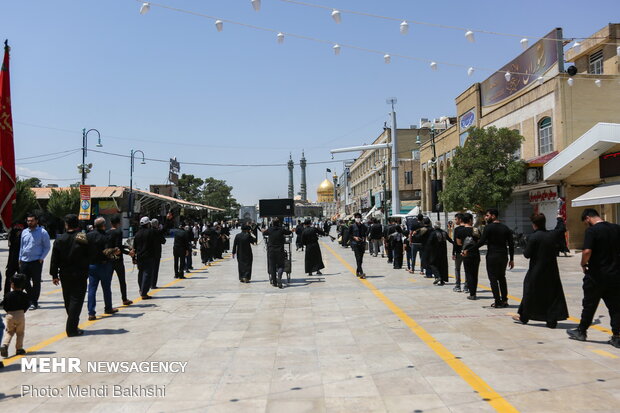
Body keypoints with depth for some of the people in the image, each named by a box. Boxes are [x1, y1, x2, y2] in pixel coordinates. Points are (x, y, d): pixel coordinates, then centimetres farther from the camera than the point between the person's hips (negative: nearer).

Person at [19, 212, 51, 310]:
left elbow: (47, 247, -3)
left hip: (36, 262, -5)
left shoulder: (42, 232, -6)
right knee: (25, 282, 10)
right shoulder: (24, 232, 11)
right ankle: (31, 298, 29)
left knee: (36, 282, 3)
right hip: (24, 261, 5)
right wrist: (20, 259, 12)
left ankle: (34, 302, 13)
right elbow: (21, 246, 18)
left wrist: (41, 258, -11)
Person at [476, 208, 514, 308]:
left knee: (493, 279, 1)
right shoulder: (506, 228, 8)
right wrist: (511, 259, 11)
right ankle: (504, 300, 17)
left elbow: (481, 242, -14)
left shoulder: (489, 227, -10)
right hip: (504, 256, 6)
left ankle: (498, 302, 0)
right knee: (502, 278, 17)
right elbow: (511, 245, 6)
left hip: (492, 256, -6)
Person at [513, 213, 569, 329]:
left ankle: (524, 317, 24)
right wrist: (560, 219, 40)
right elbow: (561, 229, 22)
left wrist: (525, 251, 9)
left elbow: (527, 254, -14)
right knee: (552, 294, 10)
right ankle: (552, 321, 10)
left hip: (536, 272, -4)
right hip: (551, 272, 4)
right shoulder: (553, 235, -2)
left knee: (530, 293, 10)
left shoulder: (533, 237, -17)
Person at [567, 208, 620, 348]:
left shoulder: (592, 230, -14)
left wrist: (583, 264, -8)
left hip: (596, 275, -5)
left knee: (589, 305, 9)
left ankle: (581, 332, 22)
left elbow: (587, 251, -24)